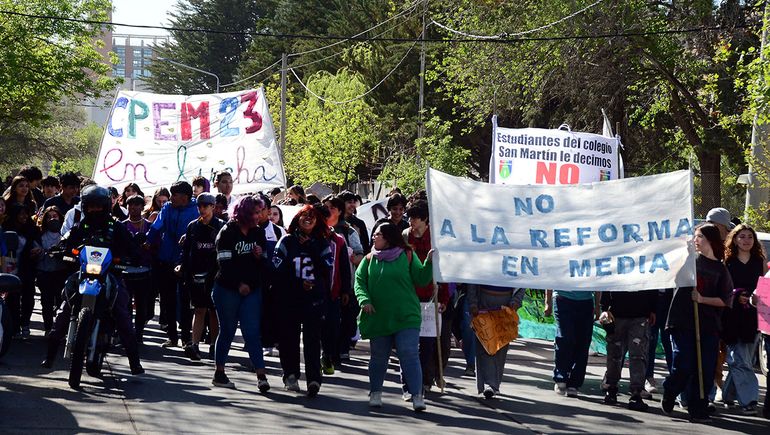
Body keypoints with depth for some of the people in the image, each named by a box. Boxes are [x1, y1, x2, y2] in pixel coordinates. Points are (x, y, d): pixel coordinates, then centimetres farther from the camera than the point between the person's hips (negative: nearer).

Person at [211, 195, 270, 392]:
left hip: (252, 290, 3)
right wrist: (239, 284, -13)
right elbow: (225, 263, -11)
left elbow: (263, 264, 13)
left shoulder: (258, 233, 8)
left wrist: (260, 256, -9)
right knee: (227, 331, 6)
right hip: (228, 289, -3)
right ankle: (219, 373, 17)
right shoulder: (228, 232, -6)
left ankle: (261, 376, -12)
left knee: (252, 332, -4)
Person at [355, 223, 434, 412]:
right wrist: (365, 300, -13)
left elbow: (421, 279, -2)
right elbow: (359, 281, 4)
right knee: (379, 357, 12)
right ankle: (375, 393, 28)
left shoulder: (407, 256, 1)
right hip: (377, 318, 3)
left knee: (410, 356, -9)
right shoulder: (370, 259, 8)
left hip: (406, 317, -3)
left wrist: (429, 262, -18)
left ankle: (417, 396, -8)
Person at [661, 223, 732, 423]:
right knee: (684, 366, -9)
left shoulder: (721, 270, 8)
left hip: (708, 326, 1)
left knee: (705, 370, -1)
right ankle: (669, 395, 19)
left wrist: (702, 299, -9)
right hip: (682, 322, -1)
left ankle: (698, 410, 8)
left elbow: (724, 300, 4)